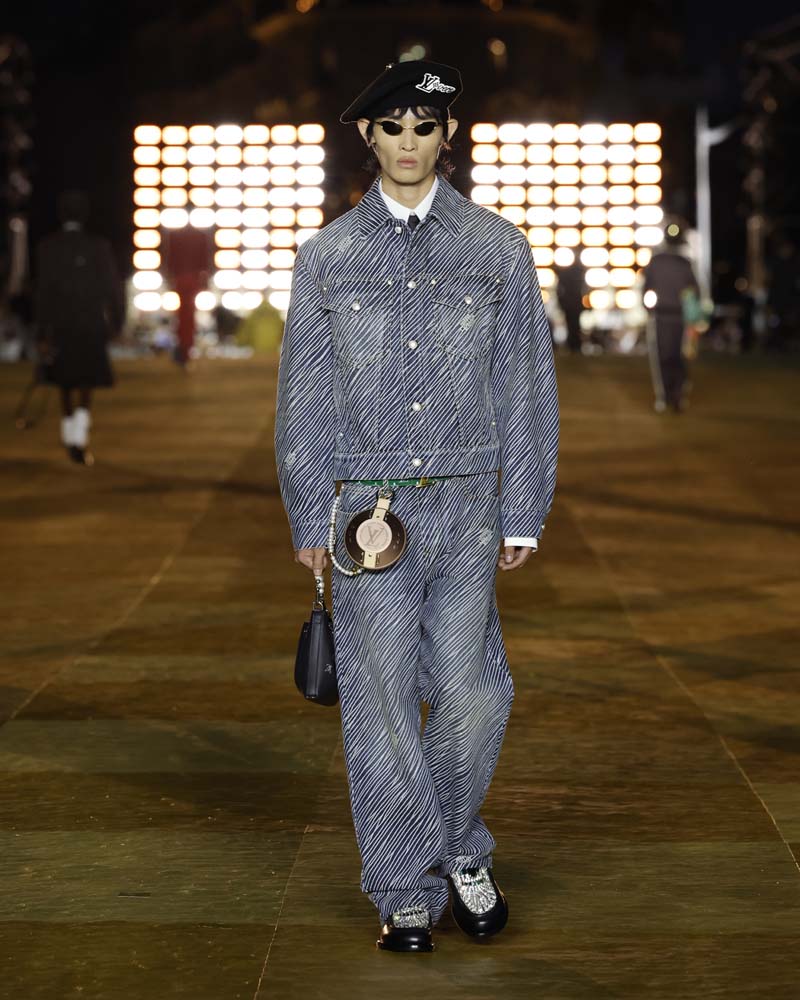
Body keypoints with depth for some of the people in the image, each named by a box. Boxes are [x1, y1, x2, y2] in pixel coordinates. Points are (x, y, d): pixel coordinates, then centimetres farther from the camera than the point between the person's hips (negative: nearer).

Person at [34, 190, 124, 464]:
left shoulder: (47, 247, -6)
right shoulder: (99, 246, -6)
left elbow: (42, 291, -10)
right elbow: (113, 287, -3)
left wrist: (42, 333, -9)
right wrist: (117, 321, 12)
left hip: (59, 327, 1)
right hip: (92, 326, -1)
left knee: (66, 387, 18)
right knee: (86, 389, 4)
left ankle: (70, 438, 27)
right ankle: (79, 440, -14)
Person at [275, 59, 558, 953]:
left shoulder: (498, 249, 5)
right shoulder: (326, 257, 6)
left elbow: (526, 386, 6)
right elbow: (303, 398, 8)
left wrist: (522, 515, 2)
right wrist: (310, 523, 4)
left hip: (467, 508, 0)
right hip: (368, 505, 0)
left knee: (471, 695, 1)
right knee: (381, 703, 2)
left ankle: (460, 852, 27)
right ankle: (406, 893, 15)